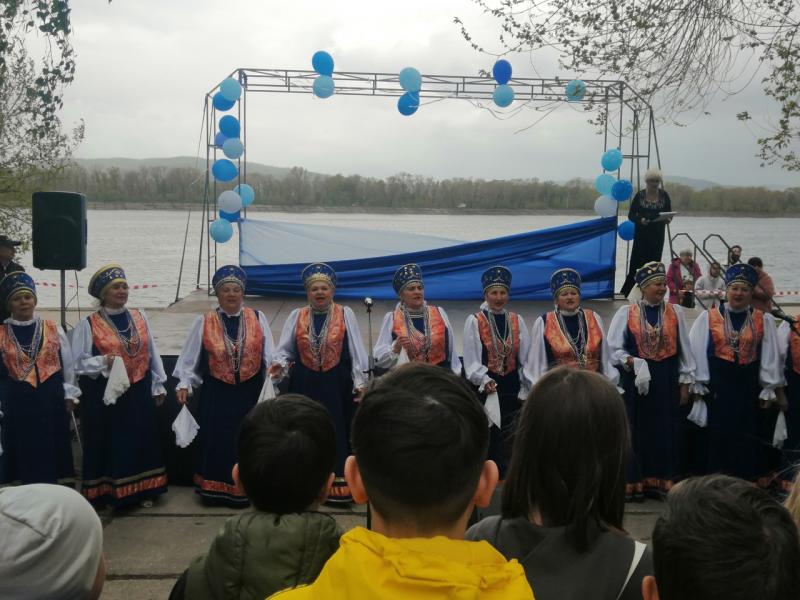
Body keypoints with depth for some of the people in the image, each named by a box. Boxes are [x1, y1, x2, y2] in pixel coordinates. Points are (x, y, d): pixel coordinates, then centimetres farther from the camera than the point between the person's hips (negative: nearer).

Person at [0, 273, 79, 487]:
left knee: (53, 452, 9)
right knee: (23, 456, 5)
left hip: (51, 402, 1)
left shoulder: (54, 330, 3)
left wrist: (69, 394, 6)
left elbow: (68, 364, 9)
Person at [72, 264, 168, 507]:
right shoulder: (88, 325, -8)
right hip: (105, 395, -4)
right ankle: (109, 493, 18)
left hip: (139, 393, 4)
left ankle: (143, 490, 25)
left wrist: (158, 385, 10)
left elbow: (152, 353, 9)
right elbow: (79, 363, -8)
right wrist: (104, 361, -24)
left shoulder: (139, 317, 4)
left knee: (142, 441, 12)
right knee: (111, 444, 4)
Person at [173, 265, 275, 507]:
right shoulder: (203, 322, 0)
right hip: (216, 394, 0)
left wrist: (271, 384, -14)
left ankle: (242, 490, 22)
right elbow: (189, 358, 2)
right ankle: (214, 489, 24)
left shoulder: (258, 318, 0)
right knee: (216, 442, 7)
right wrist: (184, 384, -9)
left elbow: (269, 356, -3)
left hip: (251, 392, 0)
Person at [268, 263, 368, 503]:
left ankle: (339, 481, 12)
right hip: (304, 385, 2)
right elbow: (284, 348, 2)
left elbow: (357, 350, -3)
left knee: (336, 431, 2)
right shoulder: (296, 316, 5)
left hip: (337, 384, -2)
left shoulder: (346, 314, 0)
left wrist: (360, 382, -8)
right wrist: (279, 364, -20)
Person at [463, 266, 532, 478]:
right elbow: (471, 359, -8)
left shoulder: (517, 321, 8)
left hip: (512, 388, 3)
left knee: (509, 439, 5)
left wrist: (526, 391, -1)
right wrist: (484, 380, -23)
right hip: (485, 389, -3)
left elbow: (526, 357, 5)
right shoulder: (474, 321, -3)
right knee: (485, 438, 2)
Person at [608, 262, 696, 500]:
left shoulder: (676, 312, 4)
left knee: (668, 432, 4)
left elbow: (684, 349, 6)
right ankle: (636, 482, 12)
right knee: (638, 432, 3)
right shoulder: (626, 313, -2)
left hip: (668, 381, 2)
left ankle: (665, 481, 14)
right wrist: (634, 363, -17)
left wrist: (685, 383, 4)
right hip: (636, 381, -2)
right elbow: (614, 348, -2)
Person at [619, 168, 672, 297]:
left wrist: (668, 219, -16)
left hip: (657, 235, 2)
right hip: (641, 235, -2)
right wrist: (640, 220, -21)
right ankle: (623, 293, 7)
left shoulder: (664, 195, 4)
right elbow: (631, 215, -1)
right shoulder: (640, 195, -1)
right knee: (637, 264, -5)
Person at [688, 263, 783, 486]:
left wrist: (768, 390, 2)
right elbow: (697, 352, -1)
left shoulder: (764, 321, 3)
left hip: (749, 386, 1)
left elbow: (770, 357, 5)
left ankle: (747, 481, 18)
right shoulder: (708, 317, -1)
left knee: (747, 438, 7)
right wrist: (699, 386, -5)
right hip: (716, 386, -1)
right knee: (718, 436, 4)